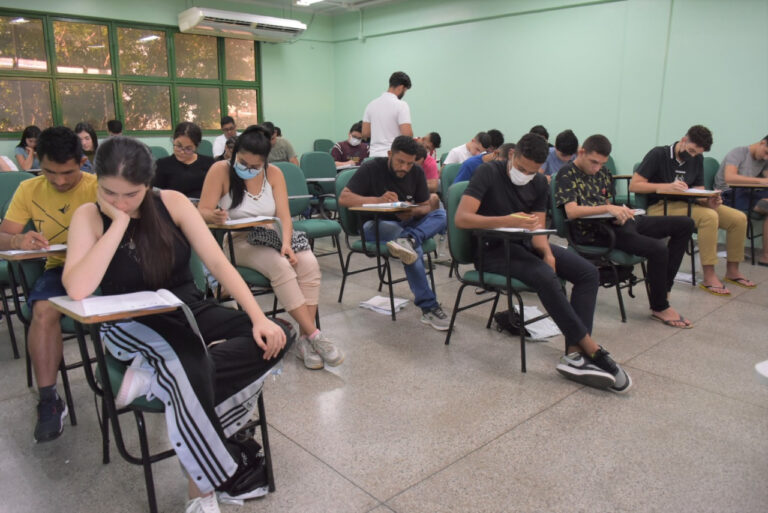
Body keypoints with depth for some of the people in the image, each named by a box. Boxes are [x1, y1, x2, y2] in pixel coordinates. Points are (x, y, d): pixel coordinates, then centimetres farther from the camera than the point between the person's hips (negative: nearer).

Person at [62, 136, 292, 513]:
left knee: (274, 338, -19)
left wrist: (259, 317, -20)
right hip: (132, 326, -3)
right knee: (188, 363, -37)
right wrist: (119, 222, -22)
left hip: (190, 312, 4)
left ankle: (158, 379, -23)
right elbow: (77, 289, -25)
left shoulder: (172, 202, -4)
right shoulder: (89, 216, -9)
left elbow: (216, 262, -9)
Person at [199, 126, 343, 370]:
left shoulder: (274, 173, 1)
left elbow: (284, 216, -5)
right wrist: (215, 216, -36)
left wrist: (286, 243, -23)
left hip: (272, 238, 4)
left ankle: (305, 338, -22)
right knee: (280, 266, -32)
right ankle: (315, 336, -26)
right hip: (236, 242, -4)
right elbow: (202, 212, -12)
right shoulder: (220, 170, -8)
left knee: (309, 263, -25)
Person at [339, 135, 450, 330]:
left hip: (406, 223, 5)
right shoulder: (371, 168, -8)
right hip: (375, 225, -5)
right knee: (414, 248, -36)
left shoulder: (417, 173, 4)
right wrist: (377, 200, -26)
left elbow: (426, 206, 6)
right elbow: (343, 198, -13)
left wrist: (413, 212, -20)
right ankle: (428, 307, -34)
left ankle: (408, 240, -46)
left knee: (442, 215, -23)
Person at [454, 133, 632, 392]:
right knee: (546, 277, -32)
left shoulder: (540, 183, 6)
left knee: (588, 272, -10)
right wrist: (507, 221, -31)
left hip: (524, 243, 7)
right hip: (493, 249, -7)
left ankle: (574, 354, -18)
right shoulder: (488, 172, -12)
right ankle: (592, 350, -19)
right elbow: (461, 218, -22)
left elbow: (537, 229, 4)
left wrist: (548, 253, -18)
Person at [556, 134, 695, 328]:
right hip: (593, 232, -9)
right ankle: (659, 308, -6)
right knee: (658, 249, -27)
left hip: (613, 223, 9)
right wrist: (608, 208, -26)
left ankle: (663, 288, 2)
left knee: (685, 224, 5)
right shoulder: (567, 174, -7)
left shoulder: (603, 173, 18)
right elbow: (571, 212, -19)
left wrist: (620, 212, 0)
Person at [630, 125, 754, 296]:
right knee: (709, 217, -30)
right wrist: (667, 187, -25)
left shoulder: (697, 159, 13)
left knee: (739, 218, -7)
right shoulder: (658, 155, -7)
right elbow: (633, 186, -15)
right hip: (660, 207, -7)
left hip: (686, 204, 7)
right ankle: (709, 278, -25)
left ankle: (732, 271, 11)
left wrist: (709, 201, -14)